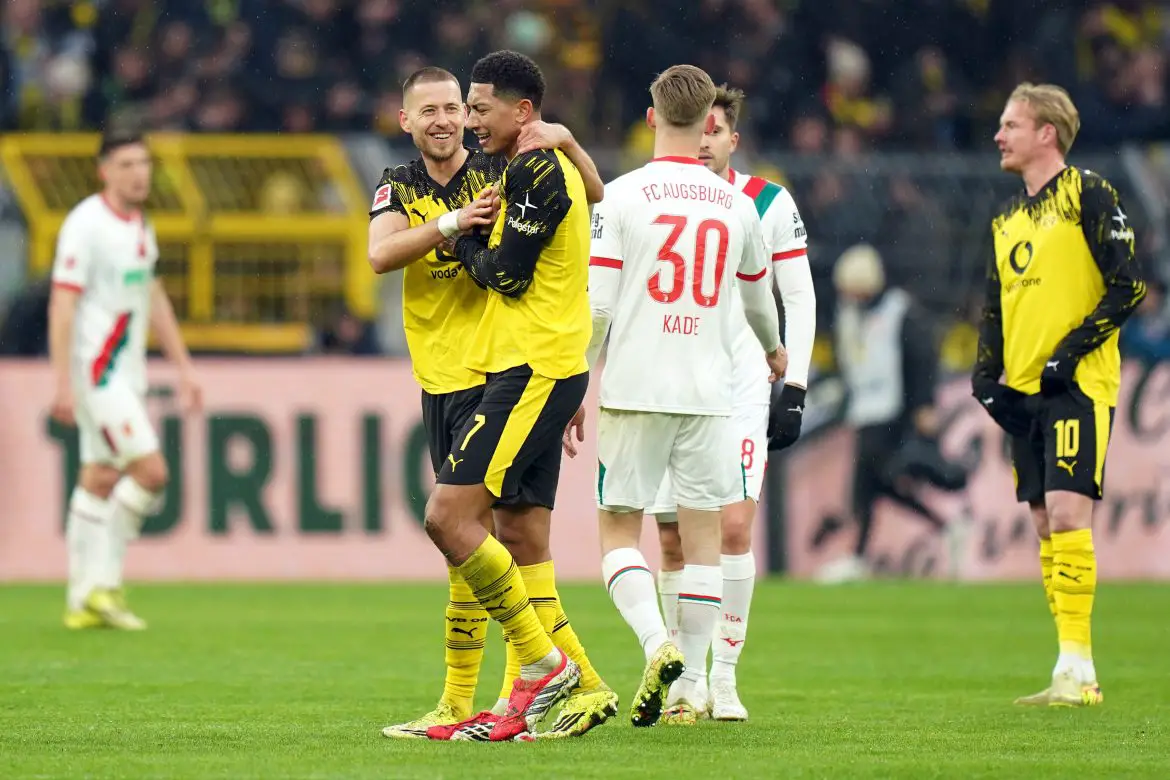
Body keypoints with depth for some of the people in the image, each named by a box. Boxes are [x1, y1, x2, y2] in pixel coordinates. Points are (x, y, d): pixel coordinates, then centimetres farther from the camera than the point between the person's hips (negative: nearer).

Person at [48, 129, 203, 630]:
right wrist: (63, 384, -22)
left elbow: (154, 299, 23)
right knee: (150, 471, -14)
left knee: (100, 481, 8)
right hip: (96, 370, -8)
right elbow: (62, 304, -17)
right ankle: (103, 584, -6)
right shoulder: (86, 225, -14)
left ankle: (84, 599, 10)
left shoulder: (140, 227, 13)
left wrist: (184, 367, 21)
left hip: (126, 373, 8)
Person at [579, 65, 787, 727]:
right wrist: (773, 349, 44)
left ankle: (657, 642, -19)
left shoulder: (622, 196, -4)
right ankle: (689, 689, 4)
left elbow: (596, 307, -8)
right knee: (703, 536, 6)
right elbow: (757, 294, 23)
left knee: (619, 530, 6)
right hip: (709, 392, 2)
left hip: (635, 391, -2)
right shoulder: (736, 205, 7)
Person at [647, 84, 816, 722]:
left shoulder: (769, 204, 0)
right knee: (674, 543, 0)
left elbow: (799, 298, 5)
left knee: (733, 525, -14)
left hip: (741, 388, -1)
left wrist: (794, 389, -1)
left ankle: (724, 676, -6)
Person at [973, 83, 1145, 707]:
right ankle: (1074, 676, 7)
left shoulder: (1086, 194, -5)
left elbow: (1129, 285, -11)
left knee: (1068, 514, -16)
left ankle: (1077, 668, -17)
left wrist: (1073, 350, -16)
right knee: (1046, 525, 5)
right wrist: (985, 376, 8)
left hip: (1078, 386, -8)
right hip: (1023, 392, 8)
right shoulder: (1008, 220, 18)